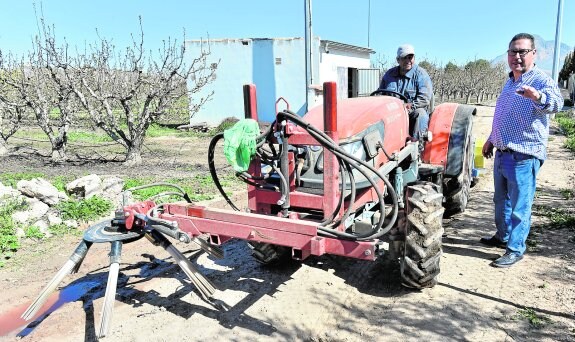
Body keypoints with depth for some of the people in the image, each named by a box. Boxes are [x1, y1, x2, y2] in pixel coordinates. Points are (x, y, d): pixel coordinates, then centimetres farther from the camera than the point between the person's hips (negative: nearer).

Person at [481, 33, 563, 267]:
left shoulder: (541, 80, -11)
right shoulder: (510, 82, 15)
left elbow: (555, 103, -33)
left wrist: (538, 96, -53)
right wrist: (491, 140, 25)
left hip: (524, 156, -8)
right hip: (502, 153, 9)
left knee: (520, 205, -2)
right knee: (501, 200, 19)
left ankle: (515, 249, 8)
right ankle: (503, 237, 35)